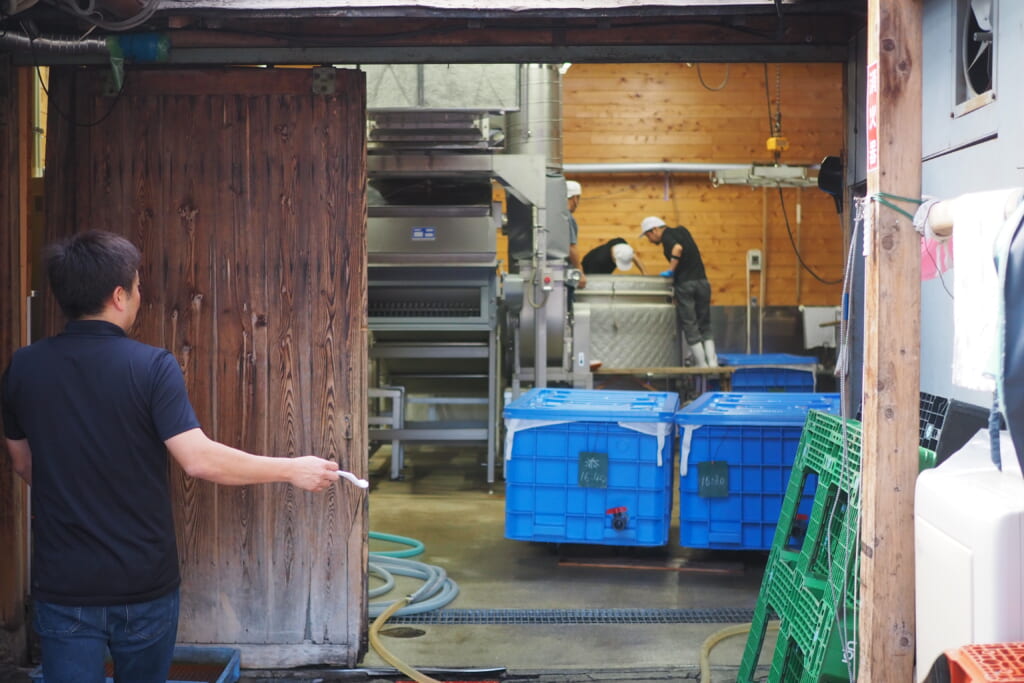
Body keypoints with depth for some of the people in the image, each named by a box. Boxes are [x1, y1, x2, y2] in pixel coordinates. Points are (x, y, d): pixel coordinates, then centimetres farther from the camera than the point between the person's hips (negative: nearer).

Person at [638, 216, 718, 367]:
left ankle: (701, 364, 4)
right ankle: (712, 362, 5)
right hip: (702, 281, 7)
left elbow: (677, 248, -25)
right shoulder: (681, 231, 17)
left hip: (684, 284, -7)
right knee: (704, 326, 13)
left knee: (690, 326, 3)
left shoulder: (667, 236, -5)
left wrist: (670, 270, -17)